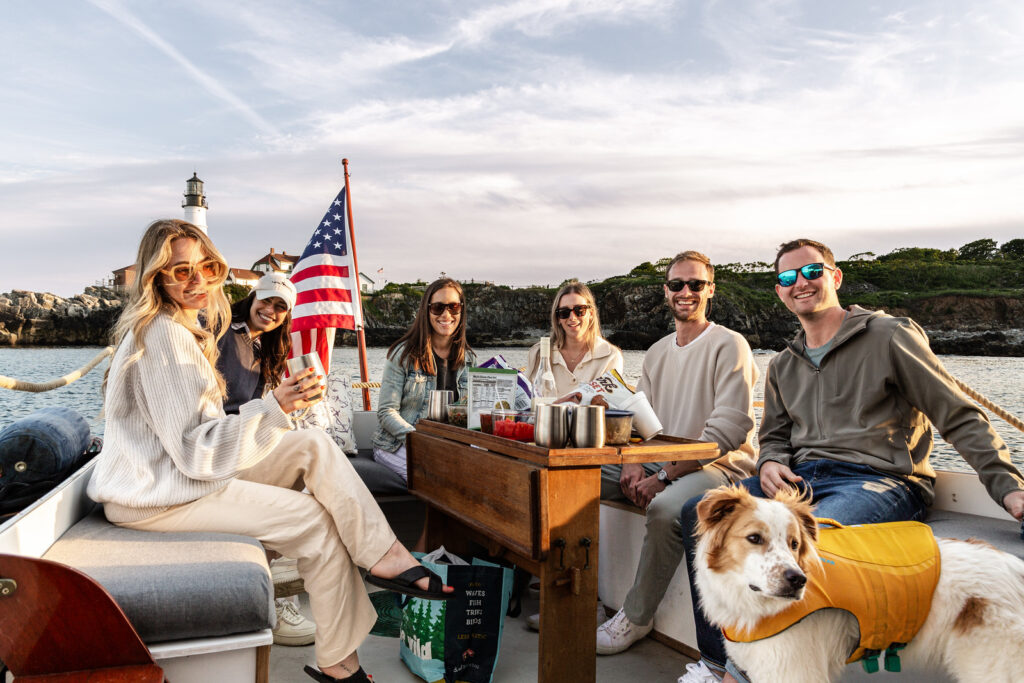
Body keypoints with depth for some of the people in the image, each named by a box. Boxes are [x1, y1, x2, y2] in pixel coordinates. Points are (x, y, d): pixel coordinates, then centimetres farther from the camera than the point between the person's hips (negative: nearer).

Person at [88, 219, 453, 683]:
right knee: (315, 520, -13)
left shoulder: (187, 327, 13)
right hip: (154, 495, -9)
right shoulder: (162, 335, -20)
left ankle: (383, 556, -11)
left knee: (314, 446, -4)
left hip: (188, 469, 9)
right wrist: (273, 408, -33)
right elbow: (192, 449, -25)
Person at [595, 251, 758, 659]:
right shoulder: (657, 352, 16)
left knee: (665, 507, -37)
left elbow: (731, 428, -17)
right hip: (659, 462, 7)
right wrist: (632, 465, -8)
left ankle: (636, 618, -15)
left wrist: (665, 476, -21)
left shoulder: (729, 345, -7)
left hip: (718, 467, -7)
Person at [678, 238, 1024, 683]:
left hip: (878, 480, -6)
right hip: (800, 479, 6)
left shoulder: (889, 336, 2)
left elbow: (961, 419, -1)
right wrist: (770, 463, -1)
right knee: (700, 511, -14)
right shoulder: (782, 366, 21)